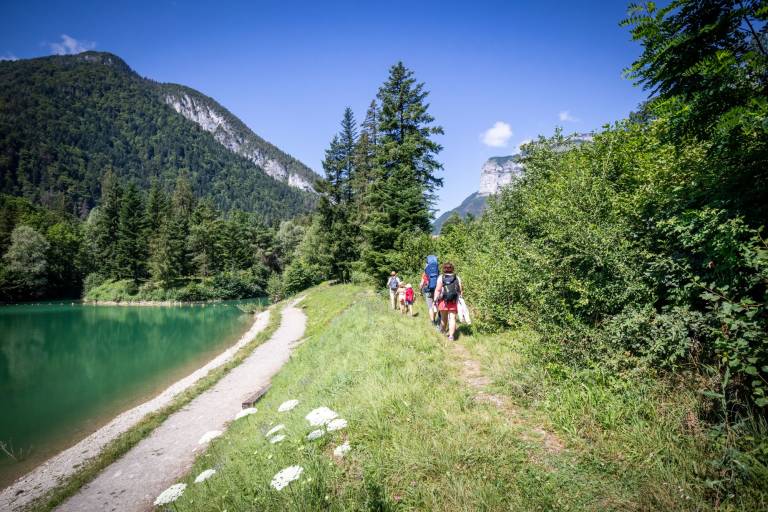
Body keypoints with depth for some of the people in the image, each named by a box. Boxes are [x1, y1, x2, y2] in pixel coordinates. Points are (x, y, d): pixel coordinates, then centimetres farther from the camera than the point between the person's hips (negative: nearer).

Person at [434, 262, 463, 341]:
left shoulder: (441, 277, -3)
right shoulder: (457, 278, 4)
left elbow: (437, 290, -10)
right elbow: (460, 291, 3)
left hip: (443, 301, 0)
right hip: (453, 302, 0)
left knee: (444, 318, 17)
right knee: (452, 318, 0)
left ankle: (443, 330, 38)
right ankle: (451, 335, -8)